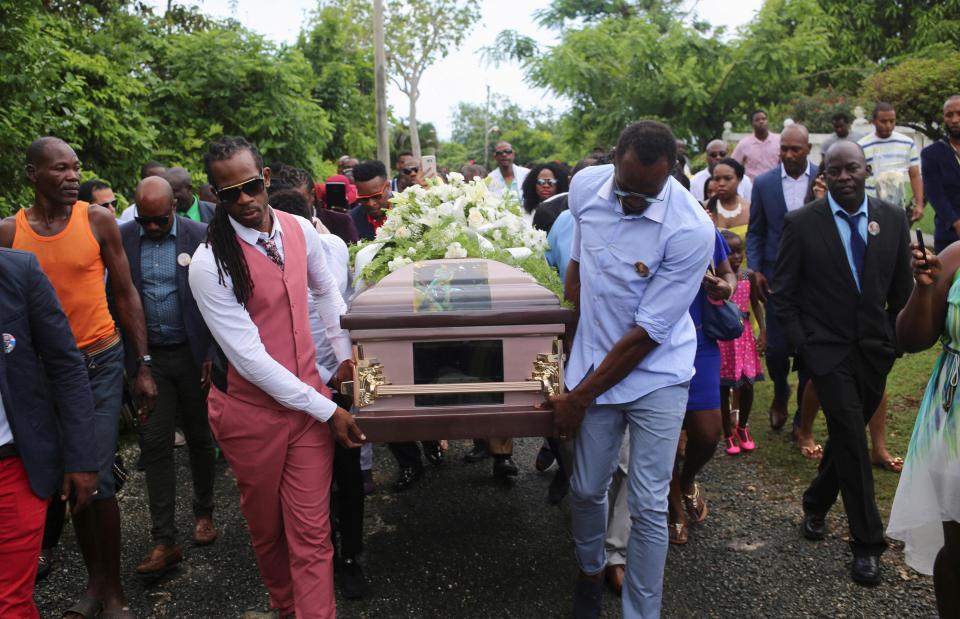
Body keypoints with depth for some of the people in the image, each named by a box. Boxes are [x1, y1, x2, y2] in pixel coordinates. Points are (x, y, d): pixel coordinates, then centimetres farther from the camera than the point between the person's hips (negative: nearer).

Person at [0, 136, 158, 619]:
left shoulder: (98, 220, -4)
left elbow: (126, 294, 1)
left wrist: (144, 367, -2)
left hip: (99, 363, -2)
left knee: (97, 479, -5)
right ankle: (94, 577, 27)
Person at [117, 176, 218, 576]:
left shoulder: (199, 236, -6)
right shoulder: (122, 238, -1)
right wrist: (120, 356, -2)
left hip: (192, 355, -1)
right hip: (148, 357, 1)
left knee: (199, 438, 13)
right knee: (154, 444, 0)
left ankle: (204, 512, 34)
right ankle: (164, 541, 6)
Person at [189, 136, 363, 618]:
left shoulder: (301, 230, -3)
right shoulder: (209, 263, -18)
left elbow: (324, 290, 18)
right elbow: (251, 358, -20)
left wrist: (345, 353, 13)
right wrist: (328, 410, -19)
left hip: (309, 398, 3)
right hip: (250, 409, -2)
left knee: (312, 531, 2)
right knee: (266, 527, 18)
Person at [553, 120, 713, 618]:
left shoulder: (691, 230, -23)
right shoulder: (585, 186, -8)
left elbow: (646, 334, -20)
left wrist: (580, 398, -14)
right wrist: (565, 332, 9)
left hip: (656, 375, -3)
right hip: (594, 362, 4)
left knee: (648, 507, -1)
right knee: (586, 488, 12)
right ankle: (590, 570, 42)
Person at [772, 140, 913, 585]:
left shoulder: (893, 220, 1)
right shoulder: (802, 223, -7)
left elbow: (902, 289, 9)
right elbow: (782, 292, -3)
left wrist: (896, 341, 6)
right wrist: (802, 345, -9)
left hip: (875, 351, 4)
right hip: (828, 350, -3)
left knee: (846, 436, 14)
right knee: (852, 439, -8)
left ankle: (816, 503, 38)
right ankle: (867, 543, 4)